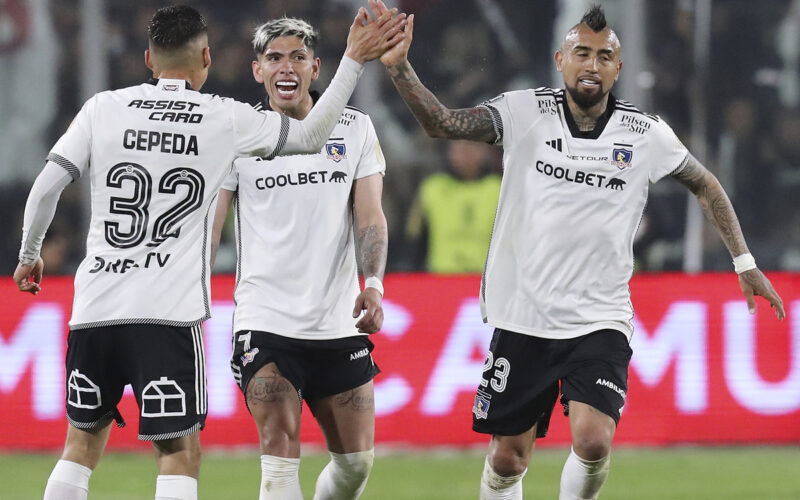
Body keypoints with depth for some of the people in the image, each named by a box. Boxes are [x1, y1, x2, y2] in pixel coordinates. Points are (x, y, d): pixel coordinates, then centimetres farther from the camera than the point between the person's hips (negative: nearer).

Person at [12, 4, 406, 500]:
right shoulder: (226, 119, 2)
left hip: (95, 309, 3)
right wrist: (354, 60, 18)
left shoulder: (105, 108, 5)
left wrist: (30, 254, 19)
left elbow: (47, 186, 2)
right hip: (170, 312, -3)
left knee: (83, 442, 17)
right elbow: (313, 136, 12)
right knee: (179, 454, -2)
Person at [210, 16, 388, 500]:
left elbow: (370, 217, 2)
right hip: (265, 325, -3)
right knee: (281, 459, -16)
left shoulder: (355, 129, 6)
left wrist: (374, 284, -16)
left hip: (339, 326, 3)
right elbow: (207, 229, 1)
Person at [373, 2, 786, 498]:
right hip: (522, 321, 0)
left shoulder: (647, 135, 1)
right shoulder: (524, 113, -2)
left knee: (593, 440, -21)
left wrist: (744, 261, 14)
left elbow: (705, 184, 16)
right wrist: (399, 66, -25)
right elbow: (443, 123, -11)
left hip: (600, 322, 0)